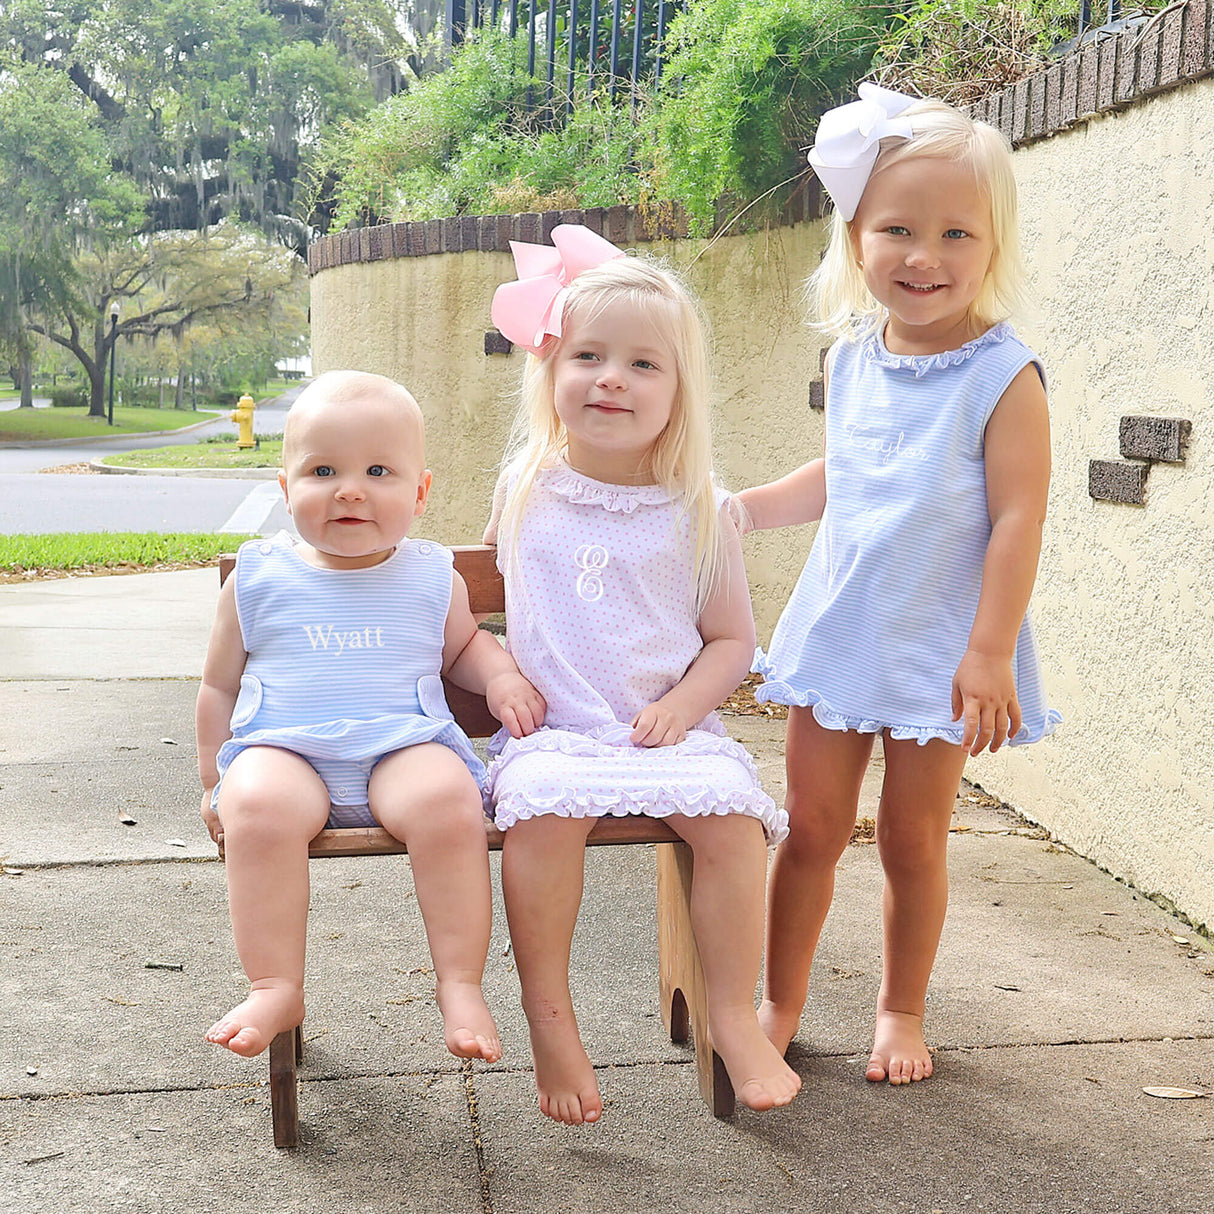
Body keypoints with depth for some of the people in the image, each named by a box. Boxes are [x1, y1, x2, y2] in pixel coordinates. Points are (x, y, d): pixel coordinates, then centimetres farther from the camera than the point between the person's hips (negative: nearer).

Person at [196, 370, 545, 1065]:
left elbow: (464, 644, 31)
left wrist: (503, 678, 9)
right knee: (258, 807, -34)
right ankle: (276, 989, -22)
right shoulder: (259, 578, 11)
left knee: (447, 799, -33)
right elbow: (220, 683, 19)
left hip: (405, 749, 0)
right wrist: (214, 781, 14)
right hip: (283, 751, 0)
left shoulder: (432, 577, 13)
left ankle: (462, 986, -22)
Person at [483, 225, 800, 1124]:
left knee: (732, 811, -27)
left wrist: (684, 703, -11)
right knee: (543, 804, -32)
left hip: (670, 726, 0)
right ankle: (550, 1020, -18)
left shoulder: (698, 511, 3)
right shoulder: (526, 490, 8)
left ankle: (735, 1016, -10)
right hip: (552, 727, 0)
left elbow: (732, 638, 6)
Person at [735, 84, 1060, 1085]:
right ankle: (781, 1007, 25)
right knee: (811, 830, 10)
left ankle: (903, 1012, 30)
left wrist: (991, 653, -18)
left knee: (913, 840, 9)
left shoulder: (1004, 377, -14)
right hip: (835, 633, 4)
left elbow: (1017, 520, -16)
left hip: (937, 653, -4)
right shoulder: (854, 360, 2)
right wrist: (742, 507, 13)